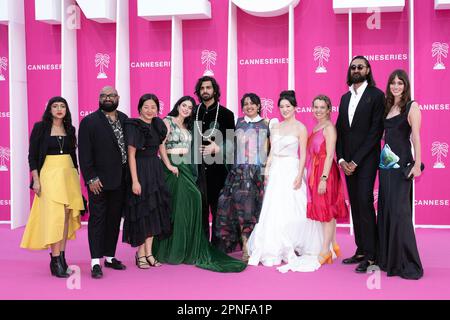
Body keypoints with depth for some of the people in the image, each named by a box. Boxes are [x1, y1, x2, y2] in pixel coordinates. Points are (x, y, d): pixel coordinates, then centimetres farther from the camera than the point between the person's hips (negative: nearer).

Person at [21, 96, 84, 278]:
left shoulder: (69, 129, 11)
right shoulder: (40, 127, -1)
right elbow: (32, 155, -3)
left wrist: (76, 177, 13)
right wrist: (36, 180, -10)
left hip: (69, 174, 5)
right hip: (49, 174, -5)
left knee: (66, 216, 1)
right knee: (55, 216, -11)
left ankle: (61, 256, 8)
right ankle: (56, 261, -8)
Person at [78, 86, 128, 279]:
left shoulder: (124, 119, 11)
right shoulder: (89, 122, -4)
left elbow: (128, 146, 11)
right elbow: (84, 153, -8)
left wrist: (129, 175, 5)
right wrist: (90, 178, -14)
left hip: (120, 180, 5)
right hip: (99, 180, -5)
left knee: (114, 219, 12)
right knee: (97, 219, -1)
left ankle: (110, 257, 23)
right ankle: (95, 262, 2)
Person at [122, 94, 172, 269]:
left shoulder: (157, 125, 9)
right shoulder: (133, 126, -10)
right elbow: (131, 154, -14)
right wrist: (135, 181, -18)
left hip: (156, 171, 7)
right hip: (140, 171, -7)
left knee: (154, 211, 8)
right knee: (141, 211, -1)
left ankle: (148, 252, 15)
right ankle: (140, 253, 10)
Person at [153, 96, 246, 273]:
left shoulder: (188, 127, 19)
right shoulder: (168, 122, -2)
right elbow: (161, 145, -11)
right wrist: (169, 166, -18)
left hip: (187, 169, 6)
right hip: (173, 168, -6)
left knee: (190, 204, 2)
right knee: (174, 207, -4)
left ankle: (187, 248, 12)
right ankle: (171, 250, 7)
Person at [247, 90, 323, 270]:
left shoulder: (300, 128, -2)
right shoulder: (275, 128, 13)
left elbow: (303, 154, -6)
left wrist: (299, 175, -14)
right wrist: (267, 170, 5)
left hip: (291, 171, -5)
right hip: (276, 172, 5)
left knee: (291, 211, -2)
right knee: (273, 210, 3)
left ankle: (290, 250, 10)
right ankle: (274, 250, 12)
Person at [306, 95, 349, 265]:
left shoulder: (329, 127, -10)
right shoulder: (316, 127, 14)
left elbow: (330, 155, -17)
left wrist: (324, 179, -22)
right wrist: (313, 176, 10)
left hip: (325, 172, -8)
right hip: (314, 172, 8)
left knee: (326, 211, -3)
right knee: (327, 212, 13)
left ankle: (325, 251, 3)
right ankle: (334, 246, 22)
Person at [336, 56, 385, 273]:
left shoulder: (376, 95, -4)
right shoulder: (345, 98, 16)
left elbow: (376, 131, -11)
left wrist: (355, 161, -13)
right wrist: (341, 159, 0)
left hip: (366, 159, -6)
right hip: (348, 161, 6)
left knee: (365, 203, -11)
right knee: (355, 205, 8)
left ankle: (370, 255, -4)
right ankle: (360, 250, 16)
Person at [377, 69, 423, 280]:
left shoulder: (412, 107, -4)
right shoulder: (387, 107, 14)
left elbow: (416, 137, -12)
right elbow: (384, 134, 13)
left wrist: (417, 164, -19)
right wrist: (381, 158, 5)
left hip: (401, 163, -6)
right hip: (385, 162, 6)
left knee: (399, 211, -8)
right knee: (385, 209, 9)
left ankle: (408, 264, 0)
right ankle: (387, 257, 20)